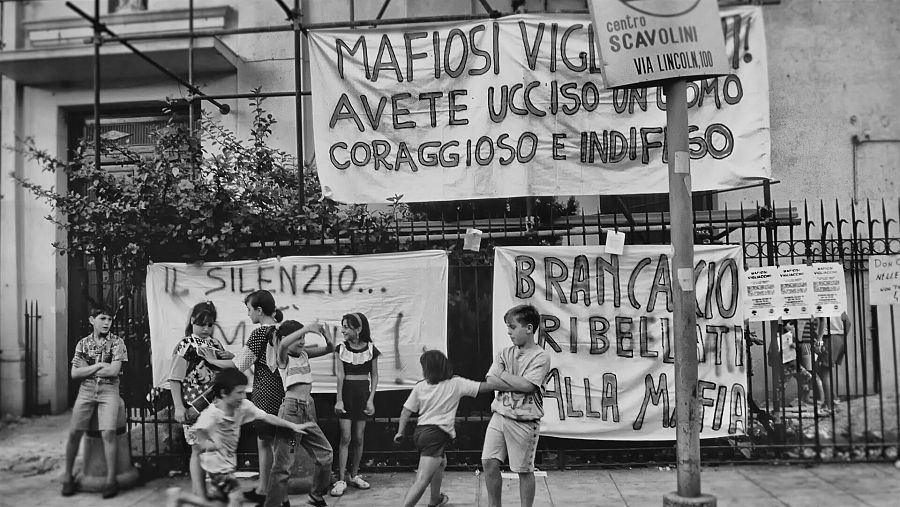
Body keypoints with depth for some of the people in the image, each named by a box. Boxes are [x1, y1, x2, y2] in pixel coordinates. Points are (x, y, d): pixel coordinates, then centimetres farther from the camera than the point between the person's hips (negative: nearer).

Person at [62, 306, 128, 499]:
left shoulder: (117, 342, 2)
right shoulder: (83, 343, 11)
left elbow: (114, 370, -9)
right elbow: (75, 373, 4)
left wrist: (88, 369, -2)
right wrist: (99, 365, -6)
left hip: (109, 390, -3)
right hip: (86, 390, 3)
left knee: (108, 432, -16)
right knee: (74, 432, -5)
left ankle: (111, 479, -10)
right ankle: (68, 476, 12)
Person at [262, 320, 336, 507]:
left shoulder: (304, 354, 12)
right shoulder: (284, 358, -6)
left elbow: (330, 349, 9)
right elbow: (283, 344, -29)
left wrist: (327, 336, -11)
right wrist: (307, 328, -35)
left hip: (308, 410, 7)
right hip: (291, 409, -7)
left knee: (325, 454, 13)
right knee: (283, 463, -6)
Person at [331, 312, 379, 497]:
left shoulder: (371, 349, -2)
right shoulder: (340, 348, -2)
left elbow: (374, 376, 3)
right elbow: (340, 375, -7)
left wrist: (371, 399, -5)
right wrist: (339, 399, -14)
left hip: (363, 393, 1)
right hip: (346, 393, -1)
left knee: (358, 438, 6)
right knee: (345, 437, -5)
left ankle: (354, 475, 21)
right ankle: (341, 480, -1)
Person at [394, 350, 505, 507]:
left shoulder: (419, 387, 6)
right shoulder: (456, 384, -3)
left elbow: (406, 411, 7)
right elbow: (484, 386, -6)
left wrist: (400, 432, 18)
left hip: (420, 431, 7)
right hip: (436, 435, -7)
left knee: (441, 462, 33)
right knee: (422, 481, -11)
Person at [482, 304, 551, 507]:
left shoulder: (541, 357, -8)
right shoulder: (504, 354, 7)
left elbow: (527, 385, -19)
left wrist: (503, 374, -5)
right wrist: (519, 384, -13)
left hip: (524, 421, -5)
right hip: (499, 415, 5)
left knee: (524, 470, 6)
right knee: (489, 462, 1)